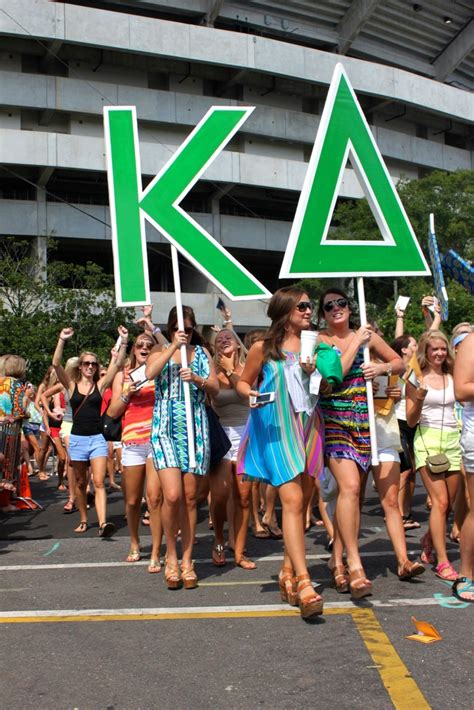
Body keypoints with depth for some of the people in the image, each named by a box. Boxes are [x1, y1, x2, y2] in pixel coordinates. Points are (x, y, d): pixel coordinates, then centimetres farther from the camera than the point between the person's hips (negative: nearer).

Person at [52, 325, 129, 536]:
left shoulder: (100, 384, 2)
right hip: (77, 438, 1)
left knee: (99, 482, -11)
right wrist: (62, 341, -23)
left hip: (97, 438, -1)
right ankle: (83, 520, 27)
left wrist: (124, 342, -19)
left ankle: (103, 523, -20)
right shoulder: (71, 385, 3)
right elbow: (56, 364, -12)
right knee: (80, 483, 13)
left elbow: (118, 364, -8)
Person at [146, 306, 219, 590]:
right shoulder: (160, 353, 12)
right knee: (172, 495, -14)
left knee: (190, 498, 3)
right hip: (165, 428, -1)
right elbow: (150, 373, -11)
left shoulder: (202, 353, 14)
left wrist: (196, 379, -12)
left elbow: (215, 388, 6)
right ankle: (171, 556, 7)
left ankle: (187, 561, 15)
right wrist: (174, 347, -14)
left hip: (195, 428, 1)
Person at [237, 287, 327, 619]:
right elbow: (243, 382, 10)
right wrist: (251, 395, -12)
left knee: (302, 503, 8)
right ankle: (303, 581, -19)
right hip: (276, 428, -5)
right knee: (292, 500, -17)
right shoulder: (263, 348, 1)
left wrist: (315, 374, -4)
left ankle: (288, 573, 22)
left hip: (308, 427, 5)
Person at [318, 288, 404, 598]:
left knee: (353, 492, 7)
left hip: (363, 422, 4)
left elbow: (400, 363, 16)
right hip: (333, 420, -4)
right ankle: (355, 565, -18)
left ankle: (337, 560, 19)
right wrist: (356, 343, -11)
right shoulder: (320, 340, -1)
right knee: (350, 486, -20)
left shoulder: (367, 335, 9)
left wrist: (383, 367, -5)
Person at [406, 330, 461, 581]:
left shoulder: (452, 377, 12)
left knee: (448, 503, 6)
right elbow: (411, 420, 1)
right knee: (440, 501, -12)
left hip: (453, 439, 4)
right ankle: (442, 562, -5)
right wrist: (419, 398, -14)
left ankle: (429, 541, 32)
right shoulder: (416, 379, 2)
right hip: (428, 438, -4)